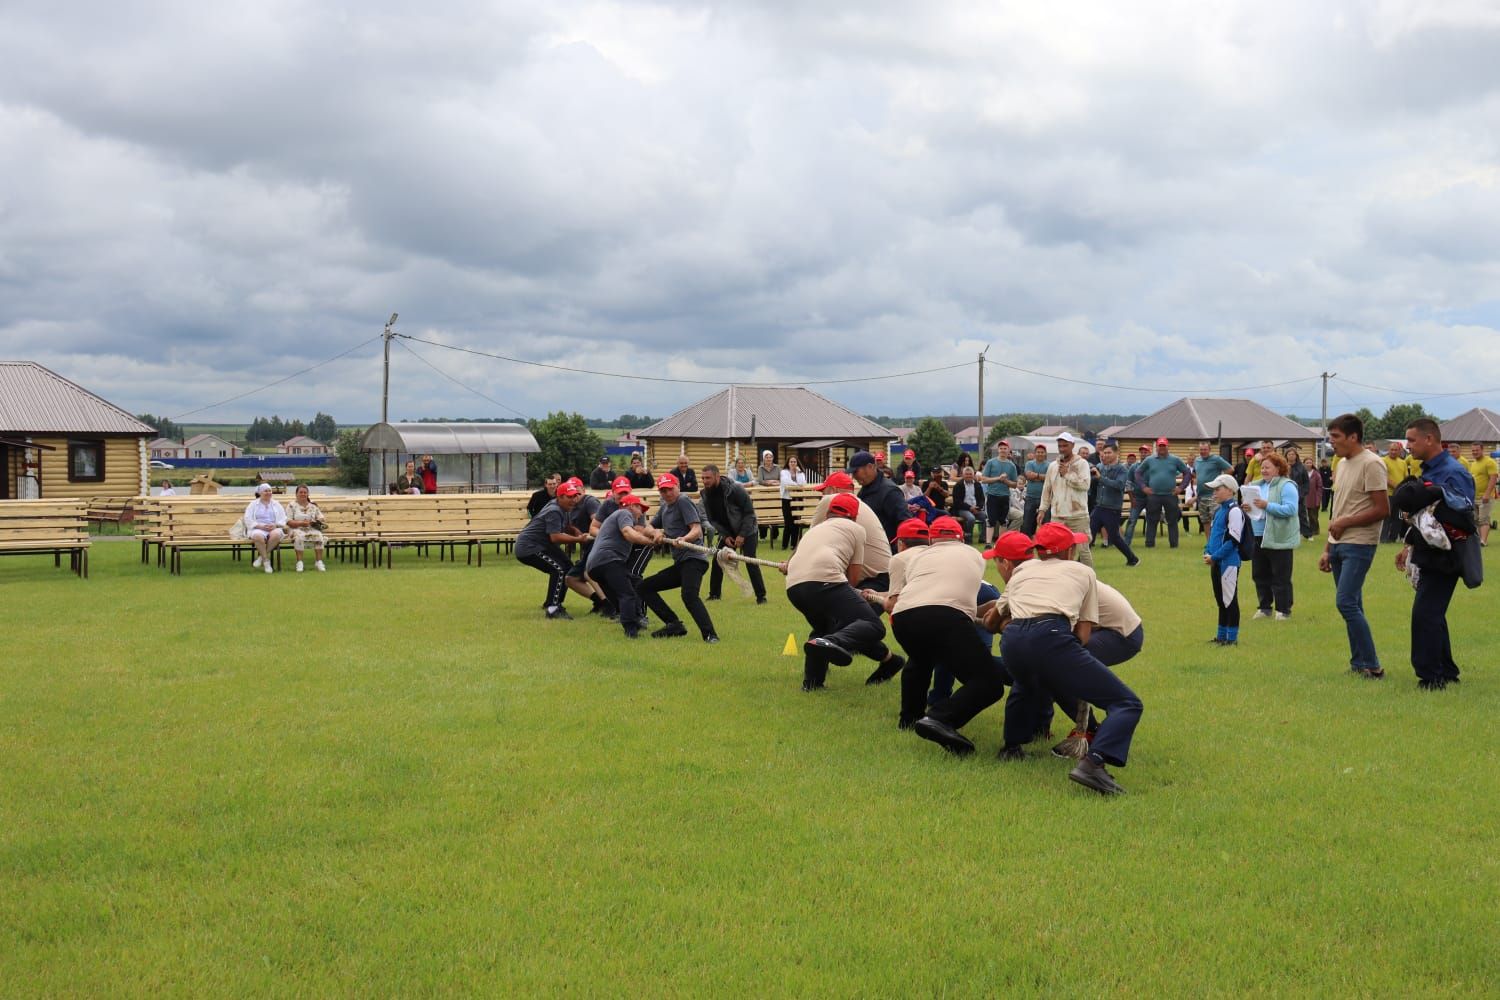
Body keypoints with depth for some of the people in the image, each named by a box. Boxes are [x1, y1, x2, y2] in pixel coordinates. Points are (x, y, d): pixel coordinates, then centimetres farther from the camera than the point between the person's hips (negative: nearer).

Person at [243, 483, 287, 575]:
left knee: (276, 534, -37)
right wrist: (261, 526, -14)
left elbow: (283, 519, 12)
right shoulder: (253, 504, 12)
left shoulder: (276, 504, 19)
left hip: (274, 529, 2)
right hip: (258, 529, -1)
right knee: (258, 536, -39)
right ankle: (266, 561, -29)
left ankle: (261, 557, -21)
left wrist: (275, 525, -10)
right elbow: (248, 520, 1)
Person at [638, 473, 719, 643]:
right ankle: (674, 624, 4)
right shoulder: (664, 508, 21)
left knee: (689, 596, -32)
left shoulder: (684, 502, -3)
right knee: (644, 588, 11)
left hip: (693, 559, -10)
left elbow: (697, 530, -15)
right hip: (680, 564, 10)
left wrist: (684, 539, -33)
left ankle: (710, 634, -37)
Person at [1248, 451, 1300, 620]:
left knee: (1281, 578, 0)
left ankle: (1283, 610, 9)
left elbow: (1290, 509, -20)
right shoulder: (1258, 486, 14)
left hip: (1279, 539, -7)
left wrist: (1267, 506, -24)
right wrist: (1247, 508, -4)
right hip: (1258, 538, 7)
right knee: (1260, 575, 12)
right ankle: (1264, 607, 23)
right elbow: (1254, 507, 19)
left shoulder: (1286, 486, -9)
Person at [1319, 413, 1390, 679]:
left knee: (1346, 602, -14)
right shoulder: (1342, 464, 15)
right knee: (1352, 606, 11)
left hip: (1358, 545, -9)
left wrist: (1345, 523, -16)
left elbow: (1382, 509, -17)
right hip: (1339, 544, 9)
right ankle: (1359, 664, 16)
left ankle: (1371, 666, -7)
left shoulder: (1371, 464, -12)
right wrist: (1327, 549, 18)